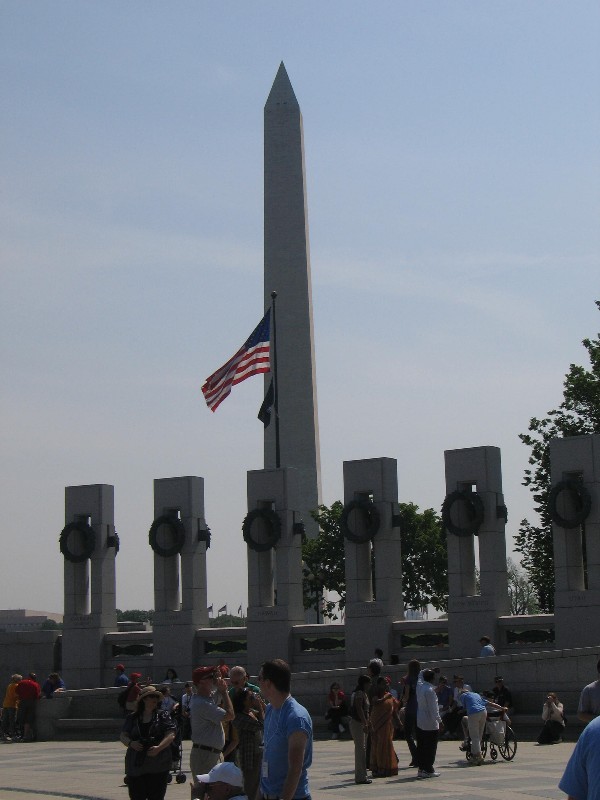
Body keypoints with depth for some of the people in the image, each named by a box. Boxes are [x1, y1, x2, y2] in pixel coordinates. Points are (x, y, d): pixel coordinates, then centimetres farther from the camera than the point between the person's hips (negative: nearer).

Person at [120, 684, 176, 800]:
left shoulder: (163, 715, 6)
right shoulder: (132, 717, 11)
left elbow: (171, 735, -3)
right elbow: (123, 736, 8)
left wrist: (159, 748, -18)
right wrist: (131, 743, -14)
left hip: (158, 766, -1)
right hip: (136, 765, 1)